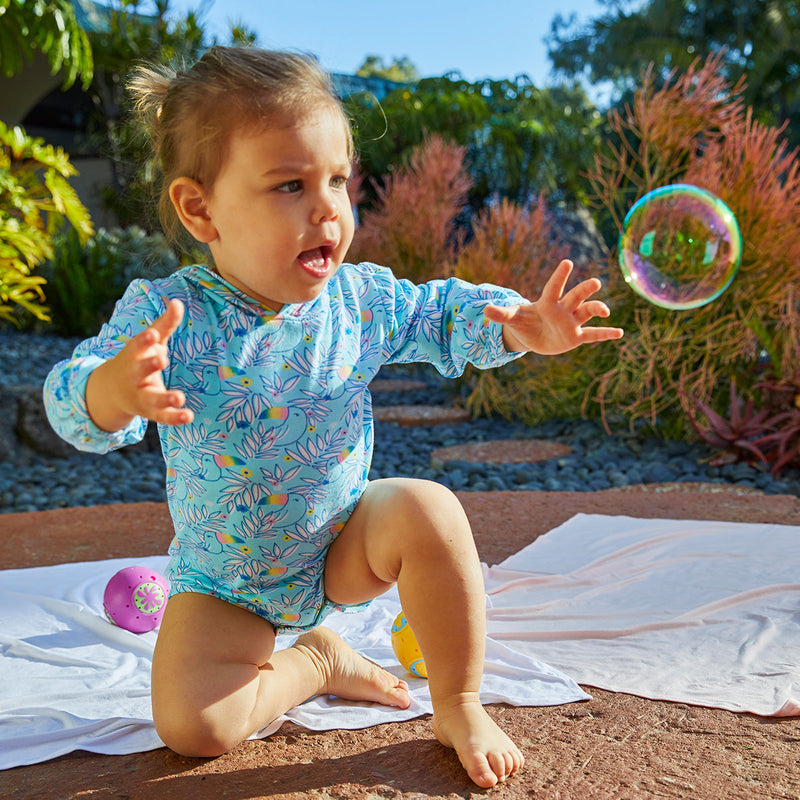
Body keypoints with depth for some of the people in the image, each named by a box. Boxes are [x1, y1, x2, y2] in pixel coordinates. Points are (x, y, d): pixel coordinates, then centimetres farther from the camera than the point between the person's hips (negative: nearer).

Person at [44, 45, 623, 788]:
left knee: (429, 510, -28)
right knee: (190, 725, -16)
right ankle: (315, 662, 16)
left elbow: (442, 313, 1)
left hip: (344, 543, 2)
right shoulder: (166, 315, -24)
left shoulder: (360, 297, -14)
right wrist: (114, 392, -59)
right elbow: (72, 404, -34)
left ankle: (459, 708, -5)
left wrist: (519, 325, -20)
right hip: (225, 581, -1)